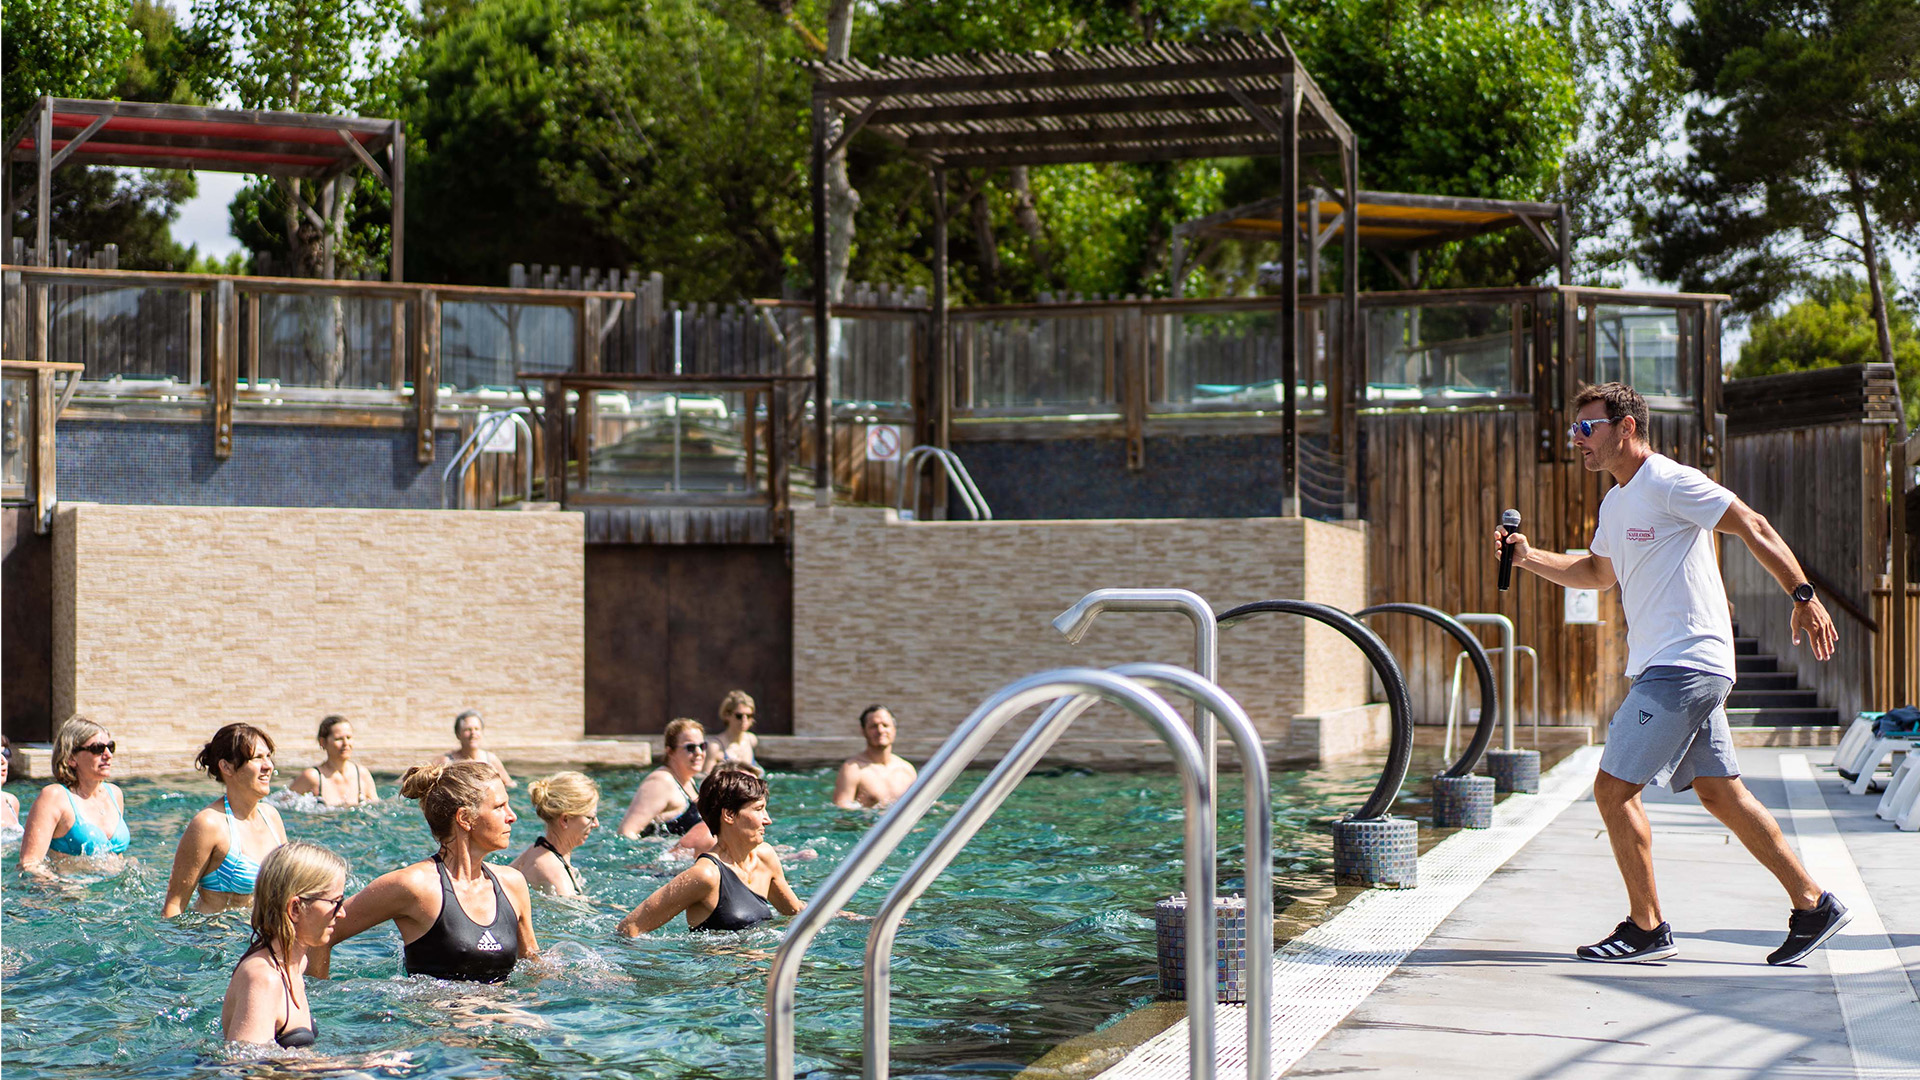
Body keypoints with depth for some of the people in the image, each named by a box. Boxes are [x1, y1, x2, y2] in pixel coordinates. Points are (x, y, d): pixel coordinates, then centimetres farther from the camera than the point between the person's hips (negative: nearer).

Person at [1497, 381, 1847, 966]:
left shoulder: (1670, 483, -12)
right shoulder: (1615, 503, 17)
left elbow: (1753, 528, -13)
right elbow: (1597, 572, 32)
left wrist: (1803, 596, -17)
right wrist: (1526, 556, 19)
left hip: (1685, 665, -10)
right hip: (1675, 670, 10)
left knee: (1613, 789, -8)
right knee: (1720, 793, 10)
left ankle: (1646, 928, 2)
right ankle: (1813, 906, 15)